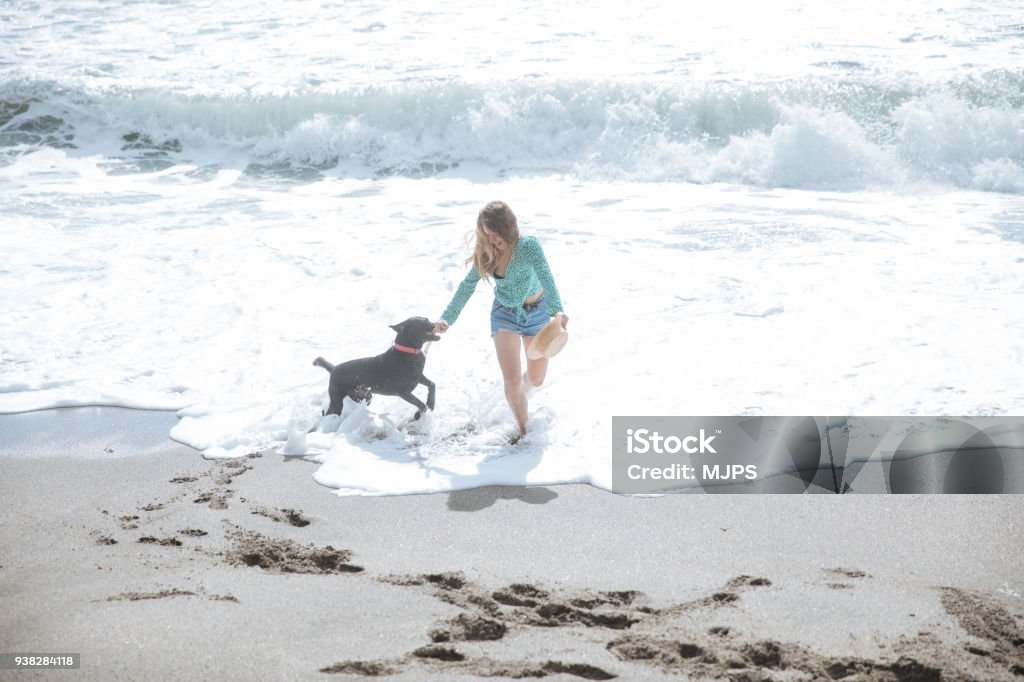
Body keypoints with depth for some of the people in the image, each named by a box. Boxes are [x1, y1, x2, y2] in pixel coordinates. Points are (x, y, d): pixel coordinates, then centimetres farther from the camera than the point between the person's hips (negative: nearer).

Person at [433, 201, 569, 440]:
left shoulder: (529, 246, -28)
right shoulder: (487, 253, -15)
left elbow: (546, 278, -42)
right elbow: (467, 286, -7)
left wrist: (557, 310, -59)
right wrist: (447, 318, -15)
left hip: (536, 311, -1)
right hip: (505, 313, 2)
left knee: (536, 379, 14)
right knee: (512, 381, -10)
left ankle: (519, 393, 50)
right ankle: (523, 430, 10)